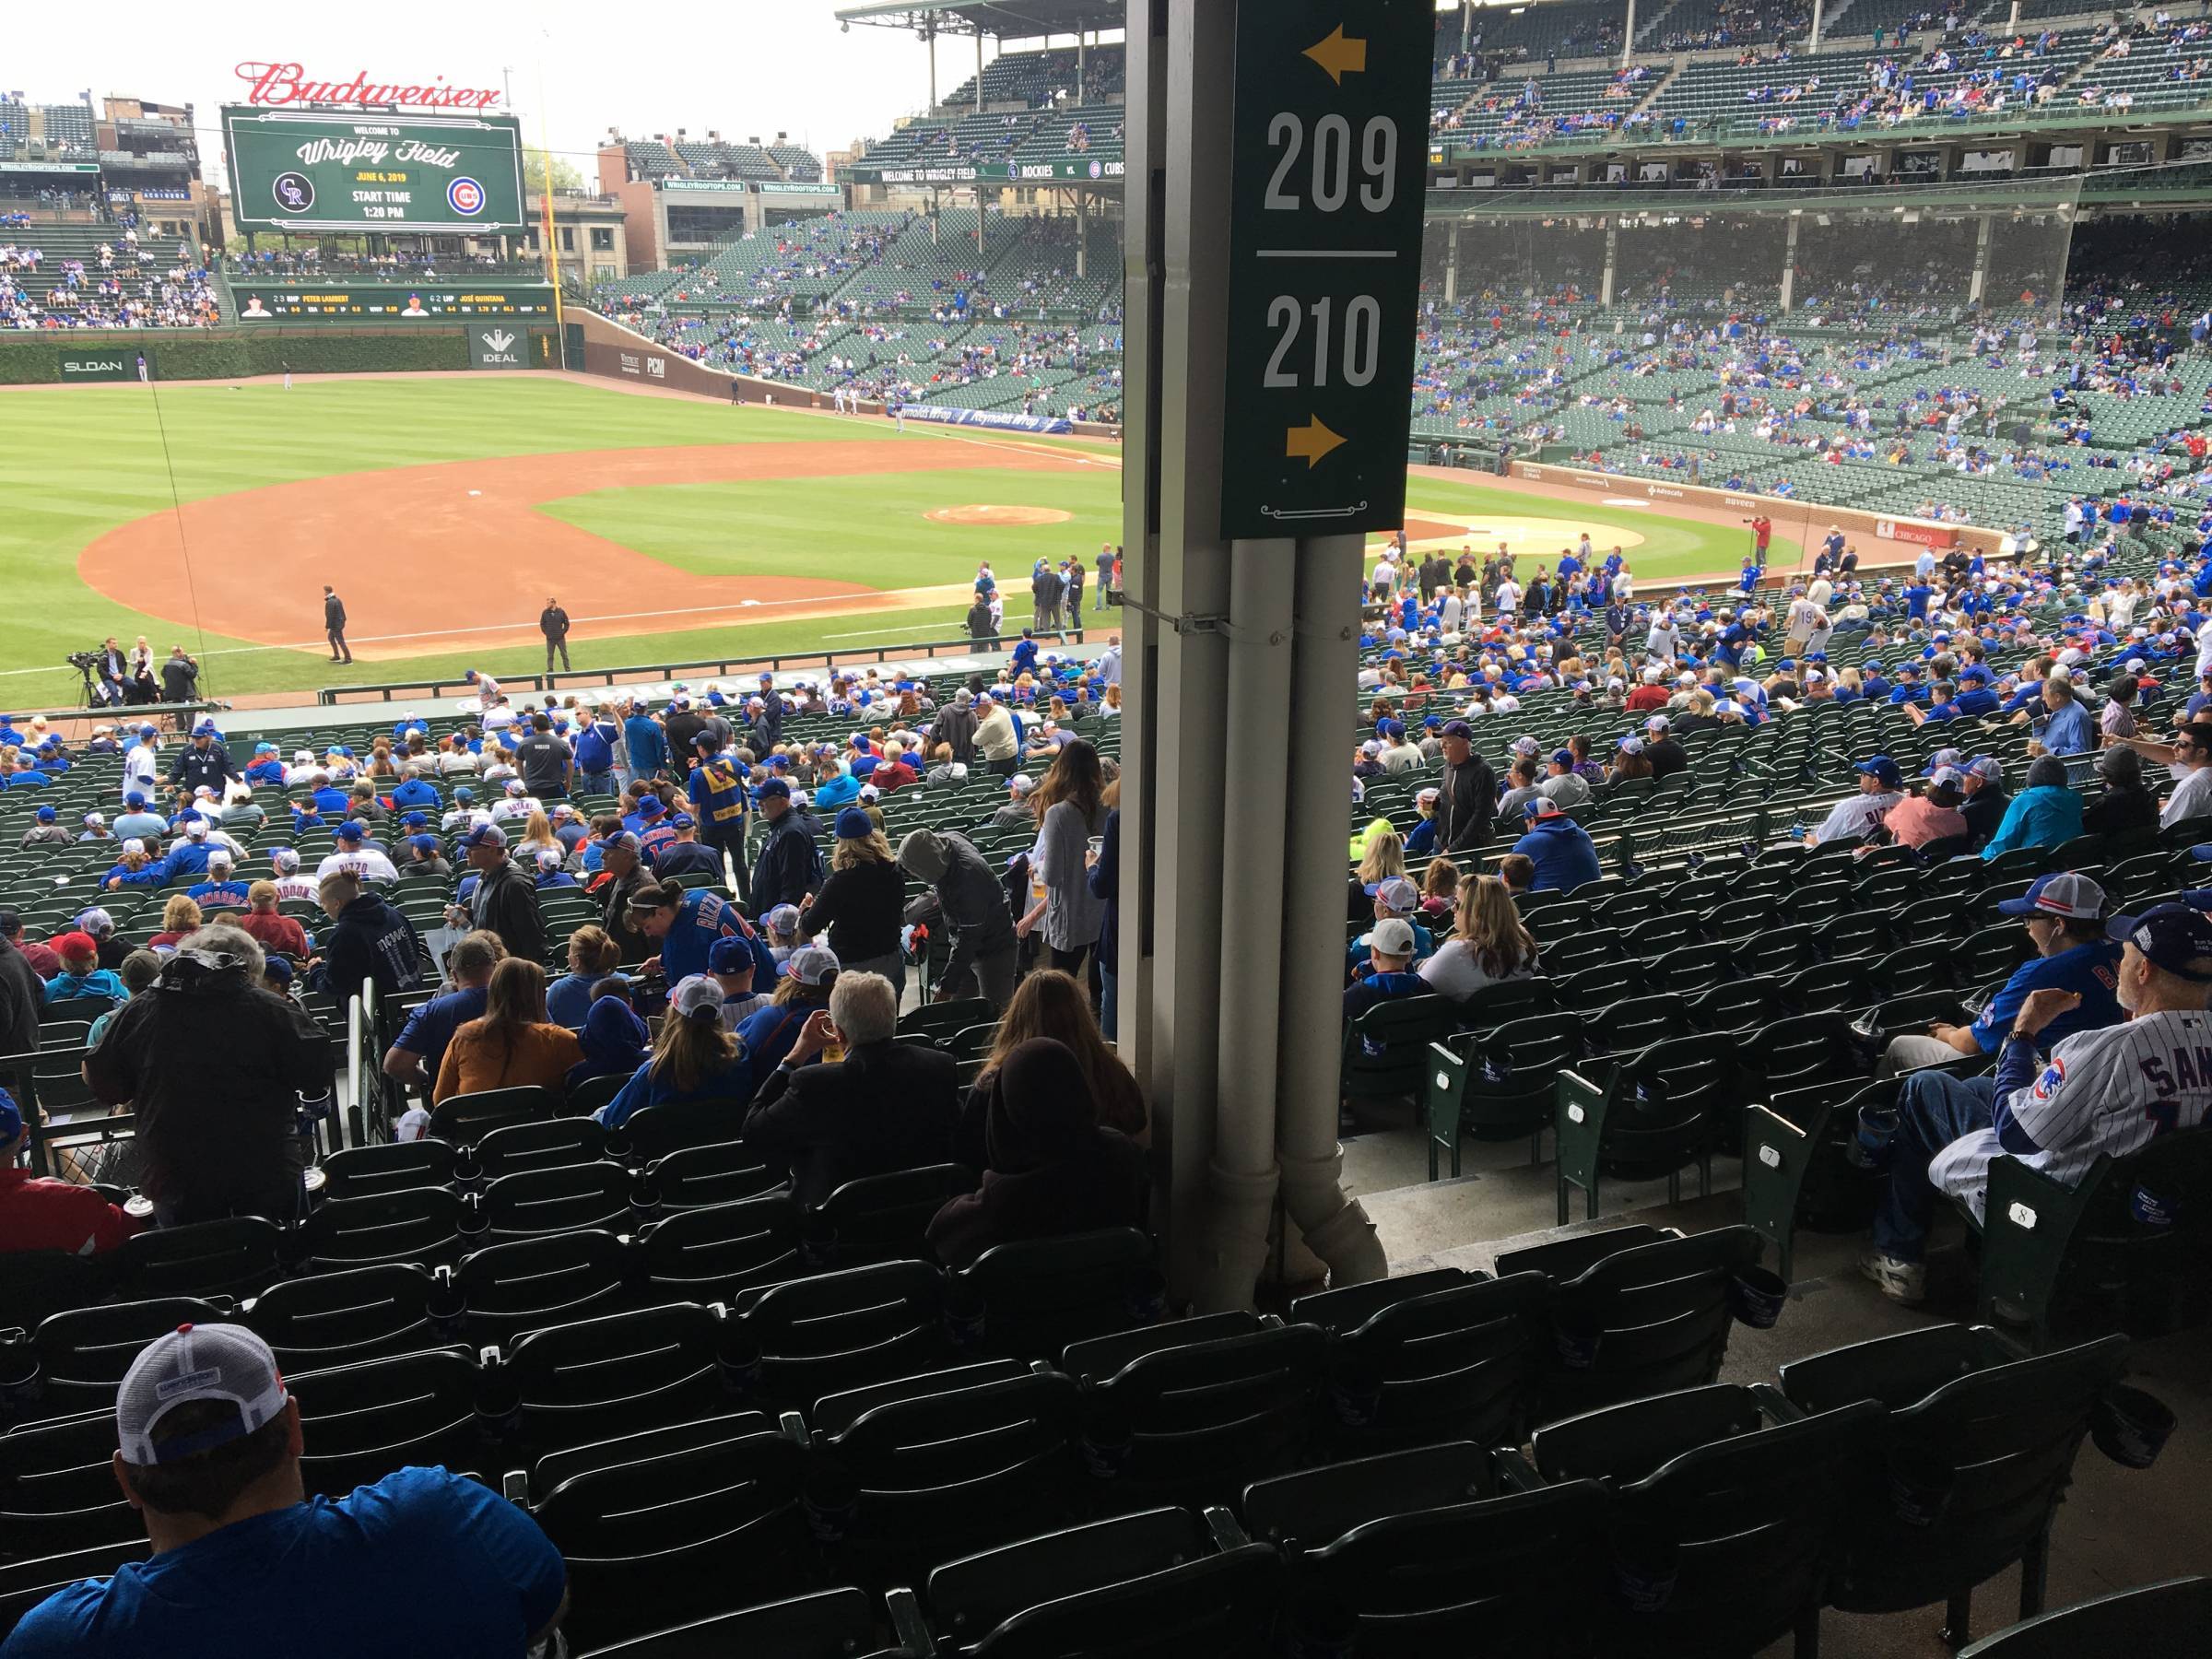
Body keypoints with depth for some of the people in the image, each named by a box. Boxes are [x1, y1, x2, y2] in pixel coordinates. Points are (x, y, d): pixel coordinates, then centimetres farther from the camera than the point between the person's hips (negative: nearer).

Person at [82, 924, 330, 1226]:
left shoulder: (137, 1011, -2)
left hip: (175, 1184, 2)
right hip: (267, 1177, -2)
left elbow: (102, 1087, 8)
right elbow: (318, 1079, -10)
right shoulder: (272, 1010, -13)